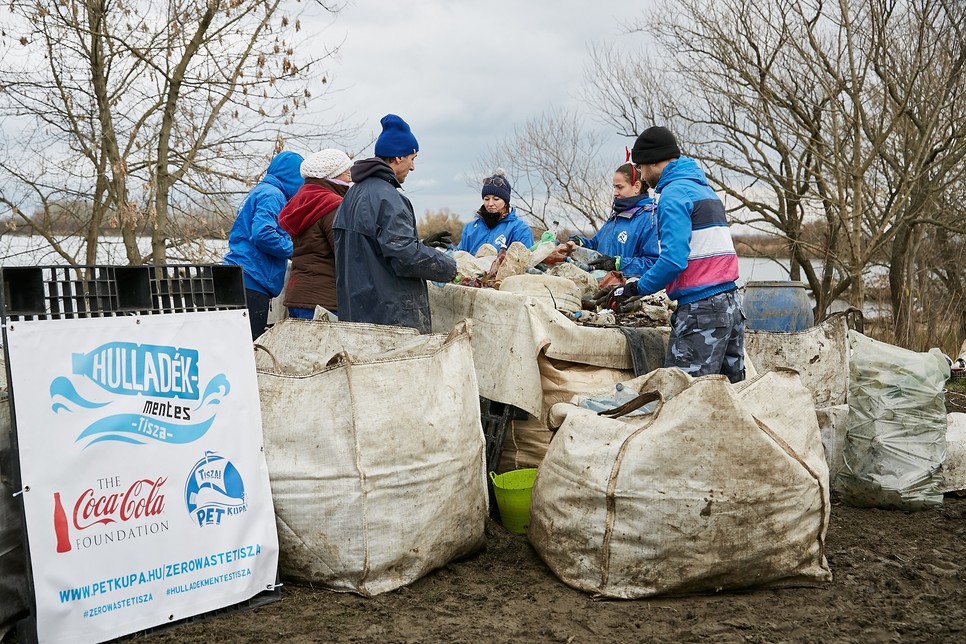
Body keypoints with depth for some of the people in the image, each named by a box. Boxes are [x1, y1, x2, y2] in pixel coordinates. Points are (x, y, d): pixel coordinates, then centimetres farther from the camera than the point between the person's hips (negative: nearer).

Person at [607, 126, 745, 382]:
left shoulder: (673, 194, -10)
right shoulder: (705, 189, 20)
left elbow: (674, 259, -19)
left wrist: (636, 288, -6)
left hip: (701, 309, -10)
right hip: (731, 302, 10)